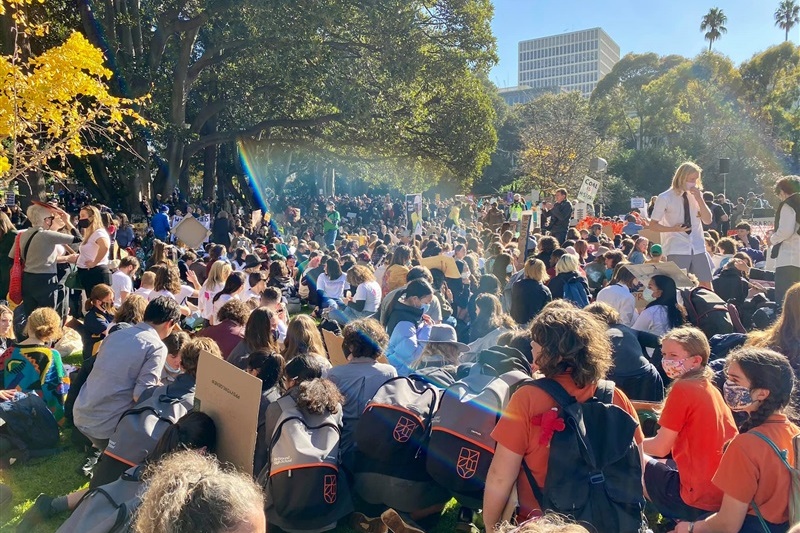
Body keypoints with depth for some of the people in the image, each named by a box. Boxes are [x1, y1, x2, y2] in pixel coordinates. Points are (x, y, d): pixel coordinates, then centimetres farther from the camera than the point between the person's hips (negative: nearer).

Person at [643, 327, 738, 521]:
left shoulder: (682, 388, -16)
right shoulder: (709, 387, 8)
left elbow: (660, 447, -12)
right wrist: (640, 443, 14)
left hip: (699, 502, -8)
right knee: (656, 465, 26)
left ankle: (681, 520, 9)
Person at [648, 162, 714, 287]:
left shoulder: (695, 195, 8)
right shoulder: (665, 198, -7)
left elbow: (708, 220, 4)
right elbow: (652, 225, -4)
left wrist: (699, 199, -7)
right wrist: (673, 229, -19)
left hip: (698, 248, 5)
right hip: (676, 250, -5)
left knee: (707, 286, 6)